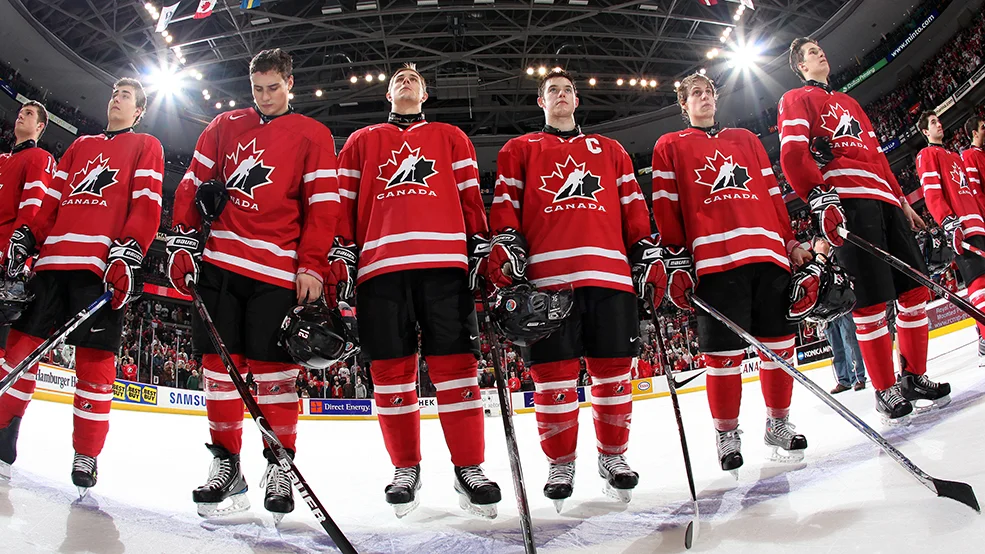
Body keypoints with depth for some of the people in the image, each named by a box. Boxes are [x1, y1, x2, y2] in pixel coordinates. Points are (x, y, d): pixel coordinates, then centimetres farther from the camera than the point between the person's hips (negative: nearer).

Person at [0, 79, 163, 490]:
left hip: (102, 265, -5)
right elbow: (52, 199, 23)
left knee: (95, 357, -7)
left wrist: (129, 252, -16)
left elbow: (147, 203, -2)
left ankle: (86, 456, 0)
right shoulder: (80, 145, 28)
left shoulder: (146, 146, 12)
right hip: (53, 258, 5)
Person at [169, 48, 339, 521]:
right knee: (219, 361, 2)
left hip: (277, 268, -3)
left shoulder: (313, 136, 6)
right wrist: (184, 236, 9)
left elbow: (323, 204, -1)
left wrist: (312, 266, -9)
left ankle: (279, 466, 9)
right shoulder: (225, 125, 18)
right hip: (219, 258, 4)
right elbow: (195, 182, 19)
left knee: (272, 367, -5)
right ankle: (225, 462, 14)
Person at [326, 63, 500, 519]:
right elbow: (345, 202, 16)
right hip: (380, 263, 1)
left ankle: (468, 468, 0)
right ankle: (406, 468, 11)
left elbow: (470, 197, 15)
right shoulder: (361, 141, 25)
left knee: (455, 363, -7)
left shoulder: (450, 138, 24)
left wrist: (481, 248, 3)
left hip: (444, 260, -1)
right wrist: (340, 258, 5)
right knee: (391, 368, -1)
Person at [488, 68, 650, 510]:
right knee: (554, 373, -3)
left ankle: (613, 455, 19)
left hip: (609, 272, 2)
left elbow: (633, 207, 20)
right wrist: (505, 245, -6)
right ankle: (561, 462, 12)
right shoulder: (519, 150, 20)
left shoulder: (609, 150, 26)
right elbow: (504, 205, 10)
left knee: (614, 369, 2)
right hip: (547, 273, -2)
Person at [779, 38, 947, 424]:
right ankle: (884, 389, -3)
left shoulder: (848, 102, 33)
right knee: (871, 298, -11)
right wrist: (818, 198, -21)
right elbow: (792, 154, -8)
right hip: (844, 201, -8)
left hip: (882, 198, 8)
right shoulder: (795, 100, 9)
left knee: (915, 288, 3)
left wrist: (902, 201, 23)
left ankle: (914, 377, 14)